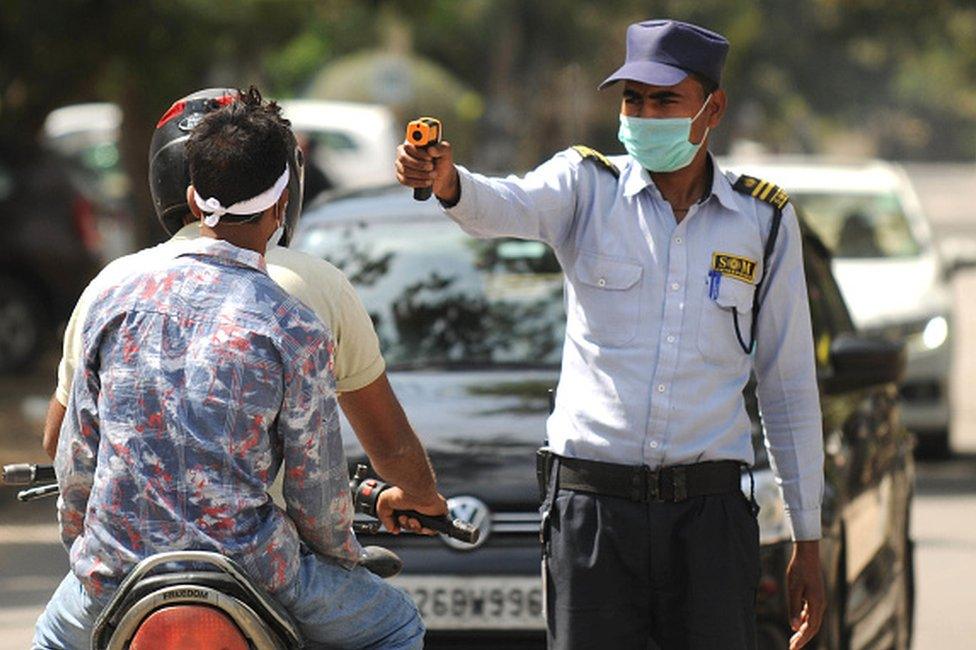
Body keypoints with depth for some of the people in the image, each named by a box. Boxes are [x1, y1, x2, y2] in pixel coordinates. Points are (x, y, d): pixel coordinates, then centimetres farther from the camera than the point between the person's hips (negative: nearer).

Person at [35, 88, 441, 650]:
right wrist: (345, 554, 18)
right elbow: (317, 486, -3)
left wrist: (81, 541, 28)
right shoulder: (296, 330, -8)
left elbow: (76, 454, 11)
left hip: (113, 572, 3)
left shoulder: (115, 301, 3)